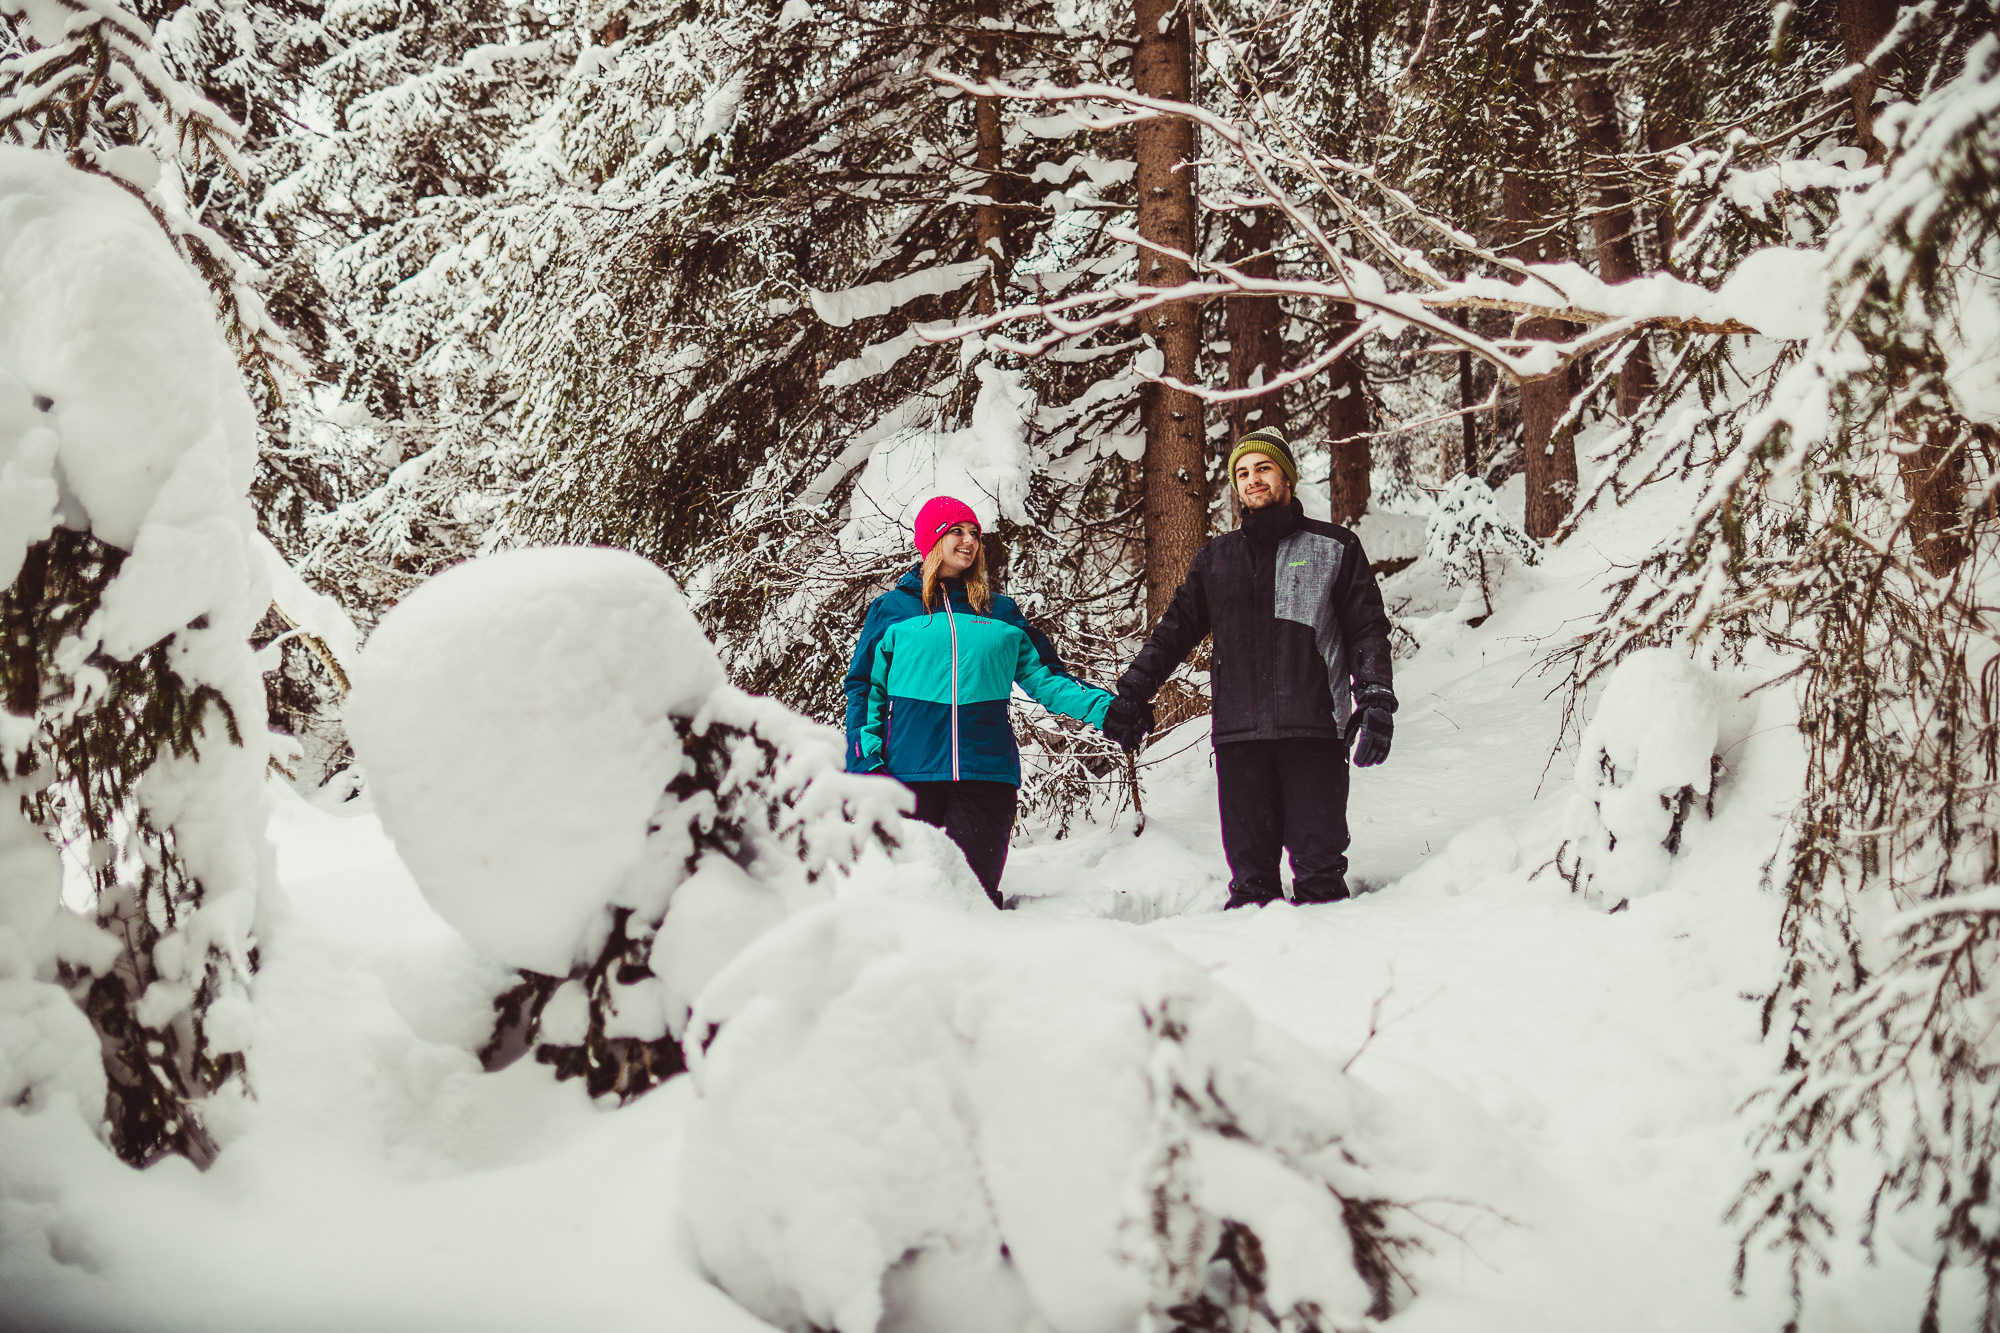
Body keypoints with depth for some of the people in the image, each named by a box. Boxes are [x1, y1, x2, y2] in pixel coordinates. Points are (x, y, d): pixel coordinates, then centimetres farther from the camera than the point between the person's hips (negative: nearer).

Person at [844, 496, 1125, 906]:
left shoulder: (1001, 613, 18)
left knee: (977, 891, -3)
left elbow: (1044, 677, 14)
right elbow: (865, 688, 9)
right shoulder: (892, 610, 11)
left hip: (987, 773, 2)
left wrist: (1104, 709, -2)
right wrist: (865, 760, -4)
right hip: (911, 774, -1)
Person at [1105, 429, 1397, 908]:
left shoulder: (1335, 547, 11)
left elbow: (1367, 629, 7)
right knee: (1249, 870, 1)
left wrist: (1375, 702, -5)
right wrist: (1136, 686, 10)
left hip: (1314, 729, -2)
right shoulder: (1216, 558, 19)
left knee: (1318, 865, -6)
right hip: (1239, 733, 3)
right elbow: (1178, 626, 21)